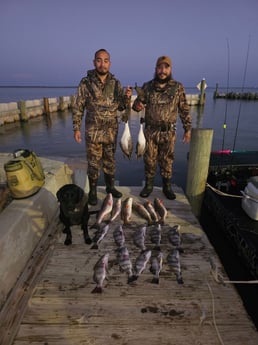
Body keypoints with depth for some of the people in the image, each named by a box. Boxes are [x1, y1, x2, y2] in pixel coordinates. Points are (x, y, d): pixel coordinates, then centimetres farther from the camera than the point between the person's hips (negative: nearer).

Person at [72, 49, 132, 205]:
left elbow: (122, 107, 7)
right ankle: (93, 191, 20)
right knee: (94, 162, 5)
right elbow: (78, 108, -3)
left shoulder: (115, 83, 4)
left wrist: (127, 97, -13)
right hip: (93, 131, -3)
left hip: (112, 131, 3)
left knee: (110, 161, 13)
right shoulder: (86, 82, -5)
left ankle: (110, 186, 31)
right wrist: (76, 128, -7)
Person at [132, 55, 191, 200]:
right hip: (150, 130, 1)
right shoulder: (147, 86, 4)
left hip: (168, 132, -1)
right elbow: (137, 103, 9)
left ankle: (167, 187, 23)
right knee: (149, 159, 7)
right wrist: (137, 105, -16)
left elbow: (184, 110, 4)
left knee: (167, 161, 7)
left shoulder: (178, 87, 1)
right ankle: (149, 185, 23)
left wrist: (188, 129, 1)